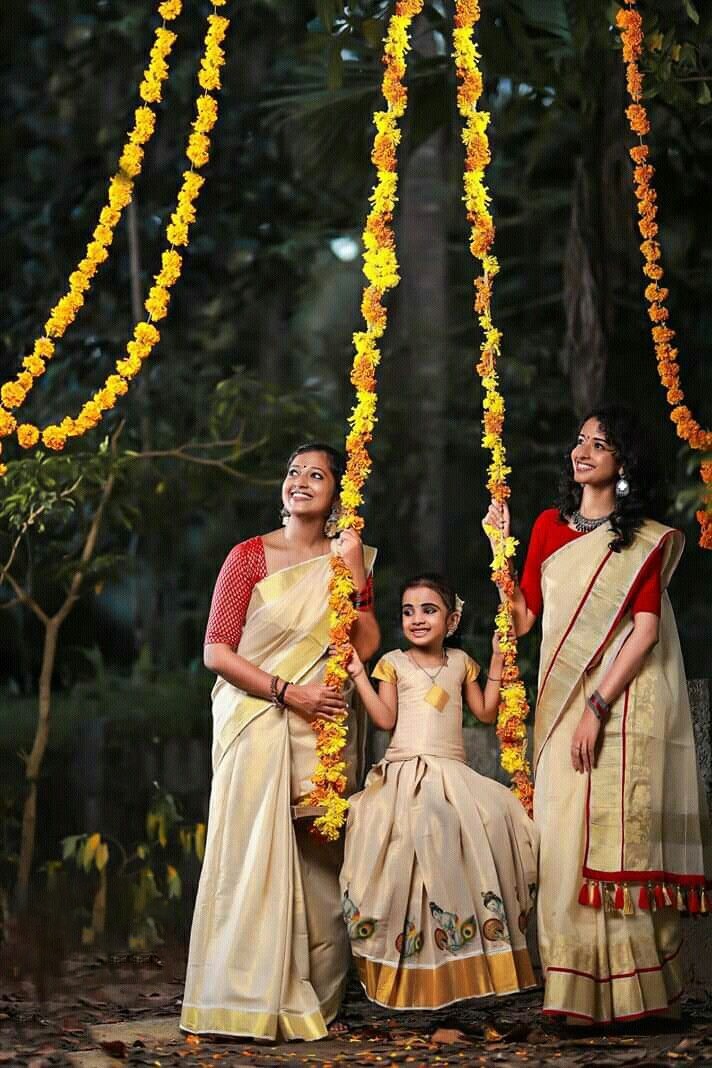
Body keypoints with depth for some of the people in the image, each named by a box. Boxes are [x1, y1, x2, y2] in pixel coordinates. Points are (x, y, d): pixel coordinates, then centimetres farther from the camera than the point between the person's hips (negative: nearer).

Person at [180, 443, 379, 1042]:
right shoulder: (250, 556, 3)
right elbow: (217, 651, -4)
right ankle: (251, 999, -4)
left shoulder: (348, 560, 11)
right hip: (258, 722, -2)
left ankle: (312, 1000, 7)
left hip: (323, 731, 2)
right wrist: (289, 692, -13)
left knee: (318, 858, -1)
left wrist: (354, 574, -9)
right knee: (256, 854, -8)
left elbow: (367, 645, -1)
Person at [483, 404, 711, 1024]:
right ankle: (579, 991, 6)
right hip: (563, 701, 4)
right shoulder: (550, 526, 14)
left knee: (617, 835, -7)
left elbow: (646, 630, -8)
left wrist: (598, 706, -17)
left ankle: (626, 991, -2)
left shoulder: (646, 540, 1)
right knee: (566, 836, 2)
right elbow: (522, 619, 10)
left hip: (623, 699, -4)